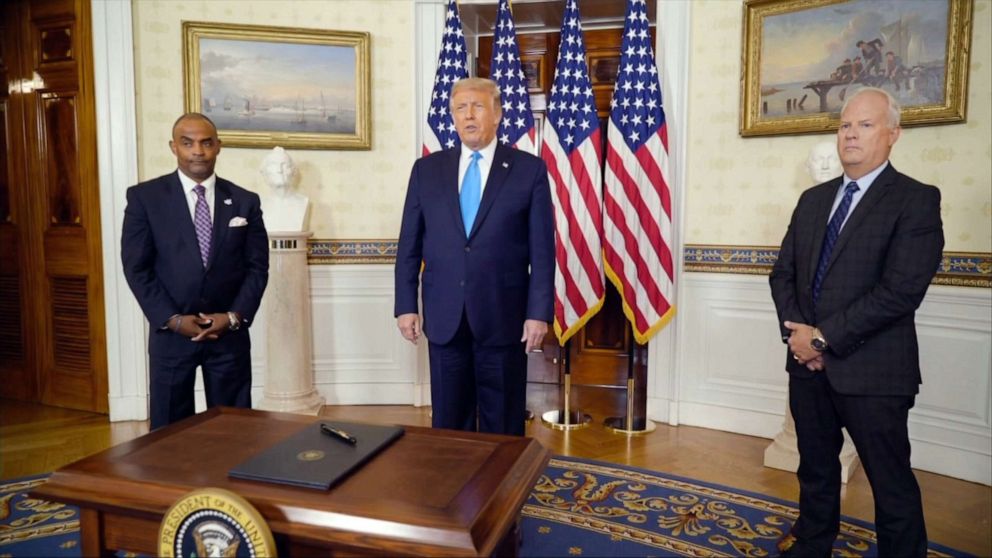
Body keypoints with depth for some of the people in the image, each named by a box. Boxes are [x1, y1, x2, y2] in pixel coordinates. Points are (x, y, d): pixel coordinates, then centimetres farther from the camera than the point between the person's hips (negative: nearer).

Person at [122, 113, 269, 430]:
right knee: (170, 427, 10)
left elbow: (257, 267, 2)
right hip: (170, 333, -1)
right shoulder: (144, 197, -1)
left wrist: (234, 316, -10)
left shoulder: (245, 201, 3)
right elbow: (136, 267, -4)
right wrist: (173, 319, -12)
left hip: (230, 332, 1)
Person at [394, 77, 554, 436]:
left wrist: (539, 312, -8)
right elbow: (409, 245, 7)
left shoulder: (530, 170, -1)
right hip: (444, 318, 3)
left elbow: (542, 250, -3)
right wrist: (406, 305, 2)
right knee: (448, 423, 13)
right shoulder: (427, 169, 7)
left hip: (503, 317, -2)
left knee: (503, 427, 10)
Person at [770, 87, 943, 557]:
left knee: (891, 483, 8)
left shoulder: (917, 200, -8)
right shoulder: (813, 199, 12)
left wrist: (824, 337, -16)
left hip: (872, 370, -6)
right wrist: (795, 333, -6)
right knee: (815, 470, 20)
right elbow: (783, 274, 10)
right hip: (808, 363, 6)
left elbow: (900, 291, -18)